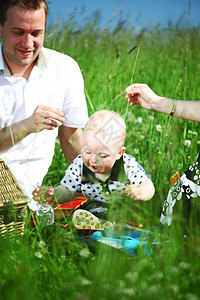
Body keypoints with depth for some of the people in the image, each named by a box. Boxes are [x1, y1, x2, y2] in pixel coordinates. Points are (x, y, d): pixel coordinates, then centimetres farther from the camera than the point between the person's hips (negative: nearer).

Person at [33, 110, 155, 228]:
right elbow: (68, 190, -1)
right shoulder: (78, 166, -11)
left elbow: (148, 186, -7)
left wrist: (140, 193, -31)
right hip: (93, 214, 2)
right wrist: (53, 194, -22)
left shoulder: (128, 165, -15)